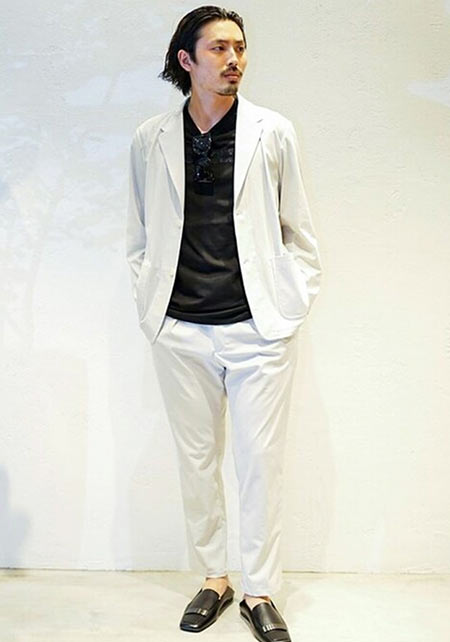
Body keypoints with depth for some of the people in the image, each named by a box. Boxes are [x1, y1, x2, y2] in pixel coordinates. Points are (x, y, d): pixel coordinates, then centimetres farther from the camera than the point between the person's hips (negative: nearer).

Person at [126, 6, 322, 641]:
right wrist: (150, 304, 4)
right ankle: (213, 579, 29)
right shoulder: (150, 139, 6)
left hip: (259, 327, -1)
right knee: (197, 459, 11)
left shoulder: (274, 132, 3)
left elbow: (299, 230, 8)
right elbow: (139, 235, 13)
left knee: (261, 462, 3)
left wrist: (294, 304, 2)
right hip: (180, 331, 2)